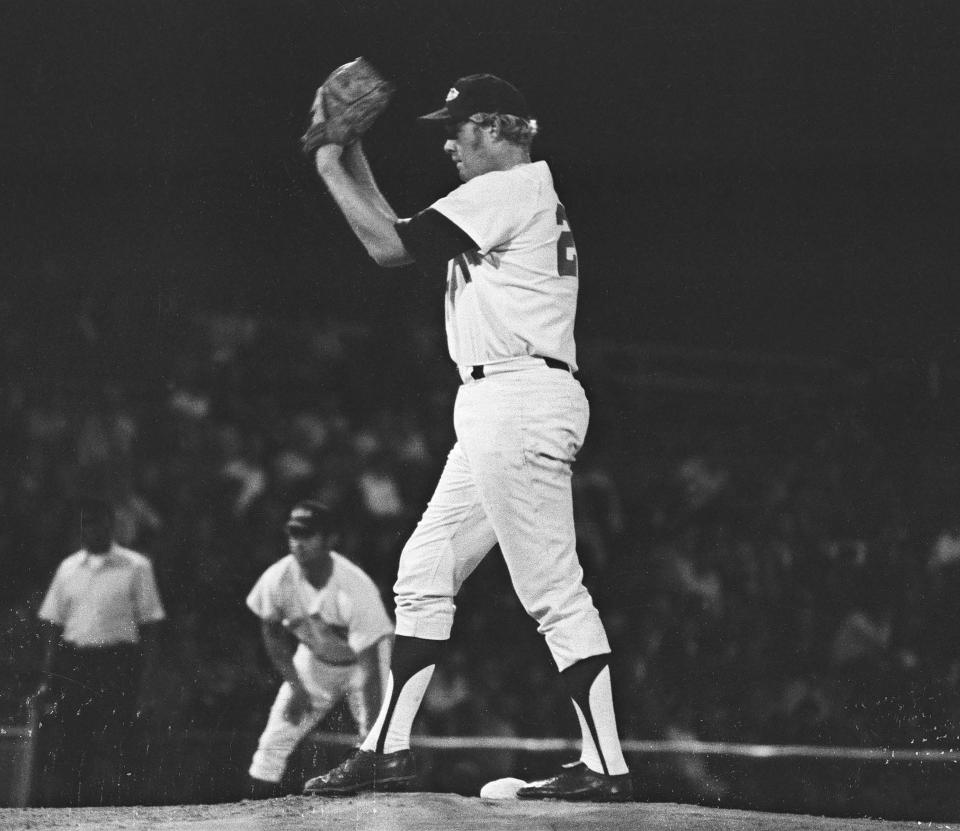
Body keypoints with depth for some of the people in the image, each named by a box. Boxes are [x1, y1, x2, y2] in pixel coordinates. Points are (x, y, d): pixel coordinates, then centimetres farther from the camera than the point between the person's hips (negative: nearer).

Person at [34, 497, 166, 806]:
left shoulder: (135, 567, 4)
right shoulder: (68, 568, 15)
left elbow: (148, 626, 3)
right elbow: (54, 626, 17)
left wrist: (141, 673, -6)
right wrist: (48, 678, 8)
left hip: (118, 663, -3)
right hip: (73, 662, 3)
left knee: (111, 742, -10)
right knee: (62, 742, -4)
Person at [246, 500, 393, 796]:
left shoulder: (357, 588, -37)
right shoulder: (278, 579, -25)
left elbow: (369, 670, -37)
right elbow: (272, 634, -3)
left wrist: (372, 735, -39)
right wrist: (295, 686, -10)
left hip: (361, 660, -4)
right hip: (314, 659, 4)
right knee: (272, 743, -2)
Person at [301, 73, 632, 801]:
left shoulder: (510, 190, -8)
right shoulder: (521, 196, 23)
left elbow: (389, 247, -10)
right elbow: (406, 242, 27)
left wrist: (330, 171, 2)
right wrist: (356, 166, 22)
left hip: (518, 404, -11)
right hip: (494, 412, 11)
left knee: (555, 590, -12)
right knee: (425, 573, 12)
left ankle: (607, 765, -13)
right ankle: (390, 748, 15)